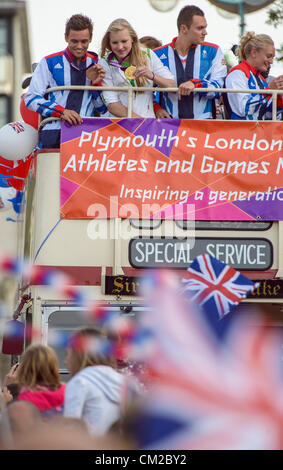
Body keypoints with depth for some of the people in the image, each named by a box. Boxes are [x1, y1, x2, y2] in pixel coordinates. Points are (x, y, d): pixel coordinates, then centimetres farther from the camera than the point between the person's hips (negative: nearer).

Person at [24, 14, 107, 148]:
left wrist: (96, 83, 0)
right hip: (54, 132, -2)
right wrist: (61, 111, -11)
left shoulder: (96, 65, 16)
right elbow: (31, 98, 2)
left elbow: (103, 109, 18)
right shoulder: (49, 63, 9)